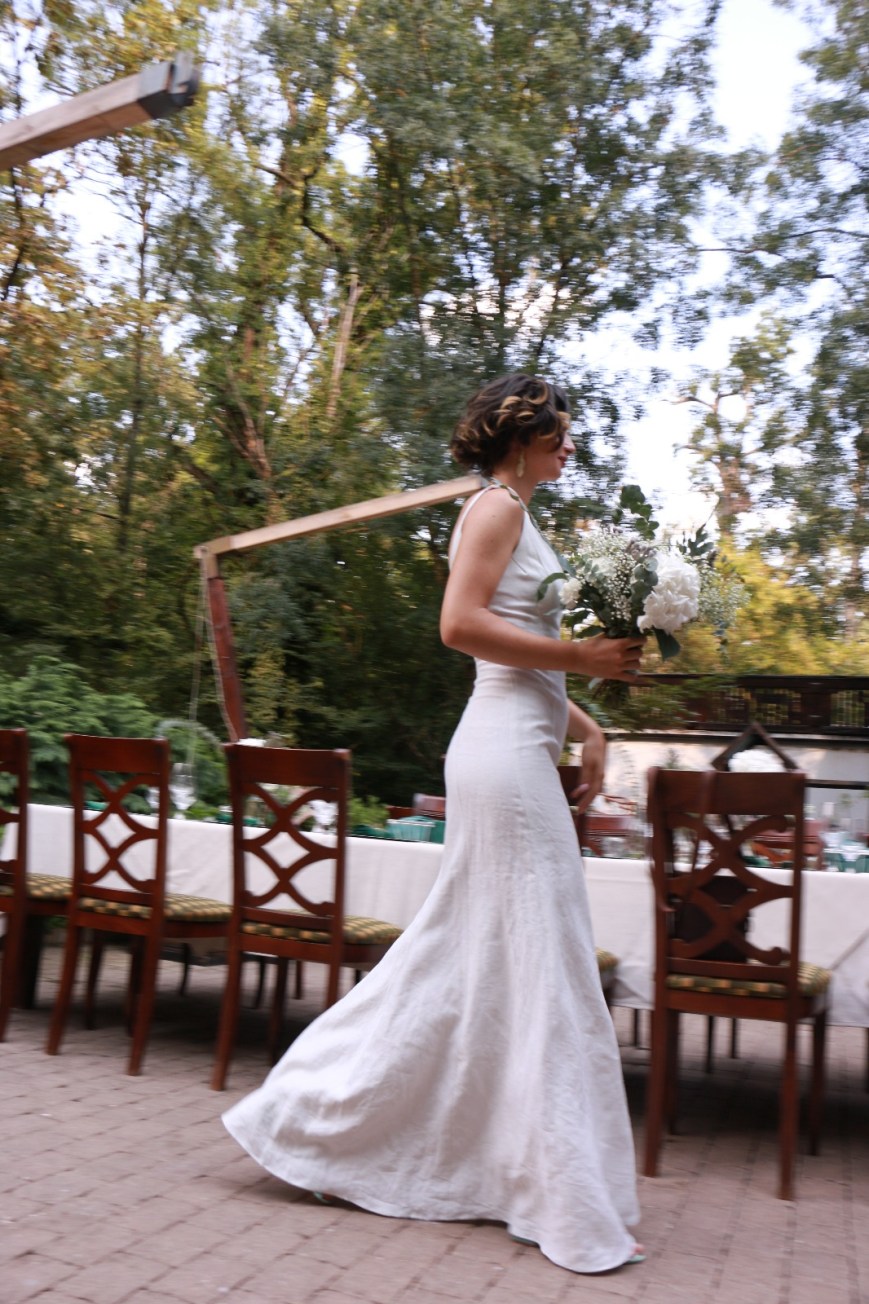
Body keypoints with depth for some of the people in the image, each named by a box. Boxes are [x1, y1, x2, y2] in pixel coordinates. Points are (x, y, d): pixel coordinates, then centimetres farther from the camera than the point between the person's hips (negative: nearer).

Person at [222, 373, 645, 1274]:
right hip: (507, 751, -10)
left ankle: (312, 1119, 24)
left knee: (465, 952, 13)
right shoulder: (497, 507, -6)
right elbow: (460, 624, -19)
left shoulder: (515, 516, 23)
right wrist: (580, 656, -17)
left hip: (520, 747, 10)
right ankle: (565, 1202, 4)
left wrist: (585, 727, 16)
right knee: (538, 962, -6)